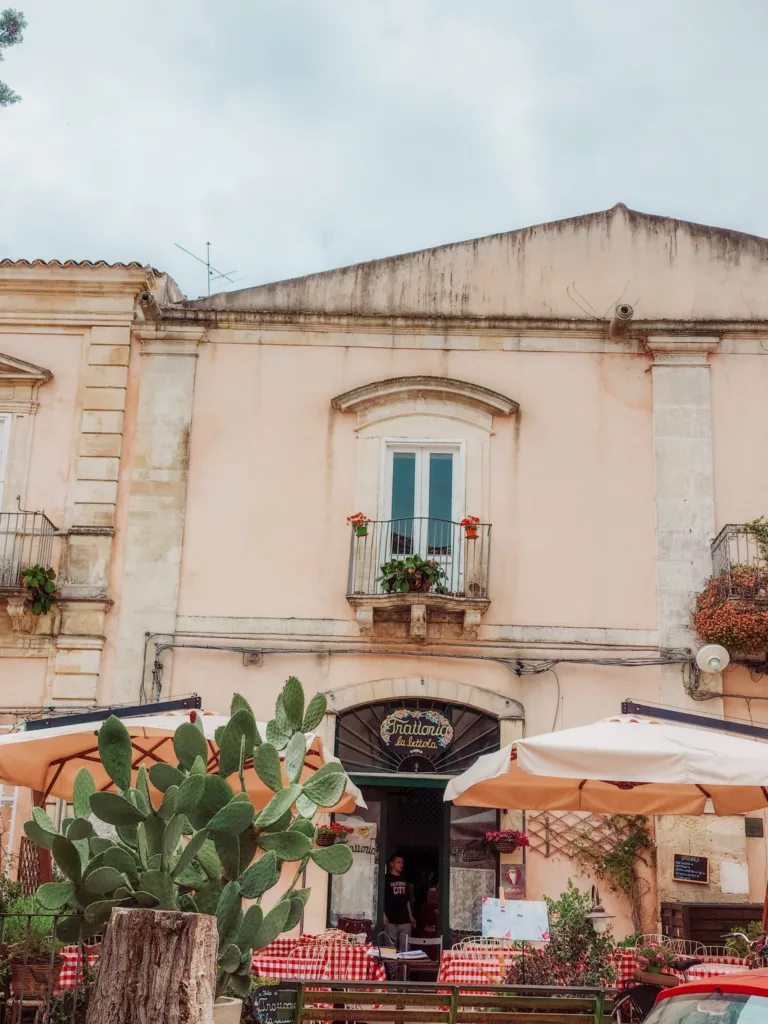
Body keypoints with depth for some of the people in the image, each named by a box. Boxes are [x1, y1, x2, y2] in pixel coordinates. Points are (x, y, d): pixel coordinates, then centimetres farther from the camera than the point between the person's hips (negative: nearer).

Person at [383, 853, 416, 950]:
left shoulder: (404, 880, 16)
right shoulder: (386, 879, -1)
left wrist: (411, 916, 18)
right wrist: (383, 915, -15)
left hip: (405, 920, 5)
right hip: (391, 921, -5)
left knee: (405, 948, 2)